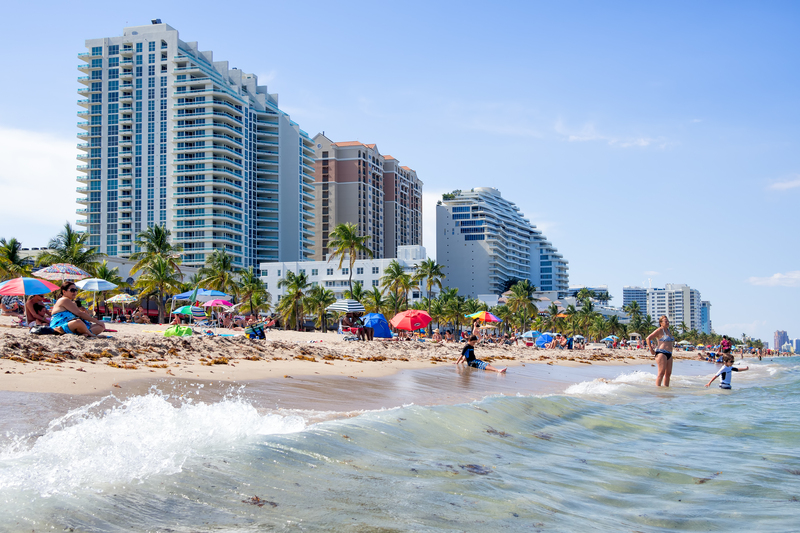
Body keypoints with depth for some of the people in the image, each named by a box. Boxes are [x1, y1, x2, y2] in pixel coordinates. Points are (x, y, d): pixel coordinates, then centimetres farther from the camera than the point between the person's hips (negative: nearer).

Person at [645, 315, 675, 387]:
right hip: (661, 354, -9)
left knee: (668, 373, 6)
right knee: (661, 373, -14)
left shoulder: (668, 330, 19)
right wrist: (651, 350, -13)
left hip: (669, 354, 9)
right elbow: (648, 338, -11)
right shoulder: (660, 330, -6)